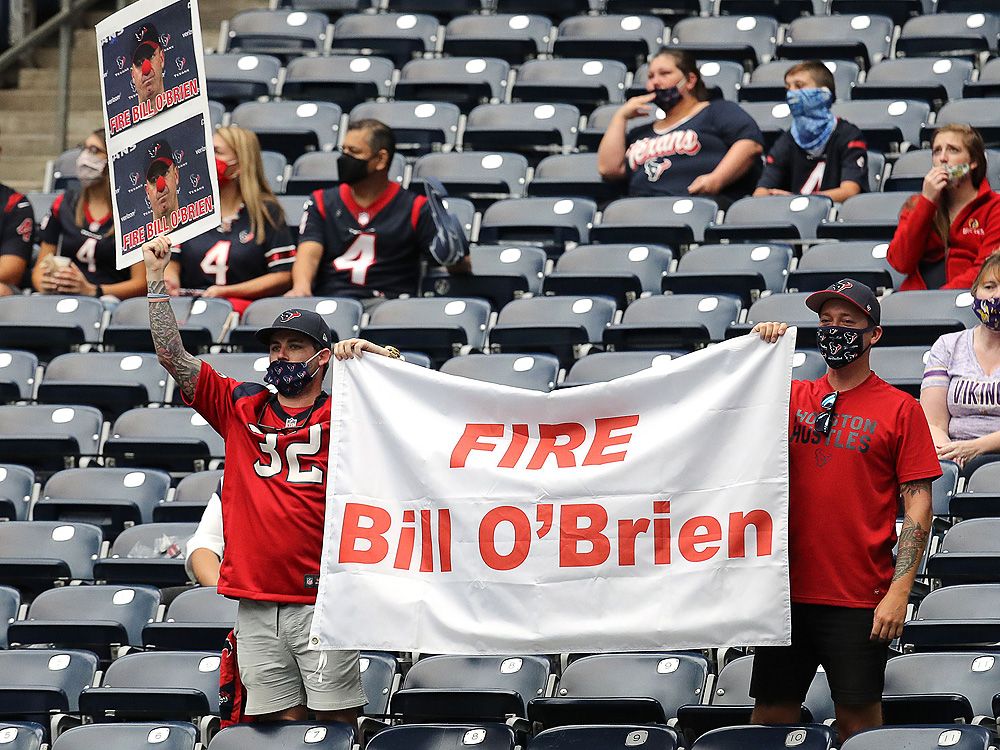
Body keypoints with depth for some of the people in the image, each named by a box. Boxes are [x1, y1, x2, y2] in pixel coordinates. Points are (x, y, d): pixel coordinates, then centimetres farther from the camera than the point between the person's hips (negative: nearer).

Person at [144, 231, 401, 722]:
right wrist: (156, 279, 6)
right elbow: (173, 357, 11)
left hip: (321, 602, -3)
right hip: (256, 604, 3)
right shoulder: (241, 406, 13)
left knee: (336, 724, -4)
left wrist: (380, 356, -18)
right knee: (283, 723, 4)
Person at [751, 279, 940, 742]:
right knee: (771, 713, 5)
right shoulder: (792, 398, 10)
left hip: (860, 598, -3)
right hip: (788, 588, 3)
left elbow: (917, 505, -4)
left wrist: (899, 592, -12)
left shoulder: (899, 409, -1)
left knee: (858, 715, 1)